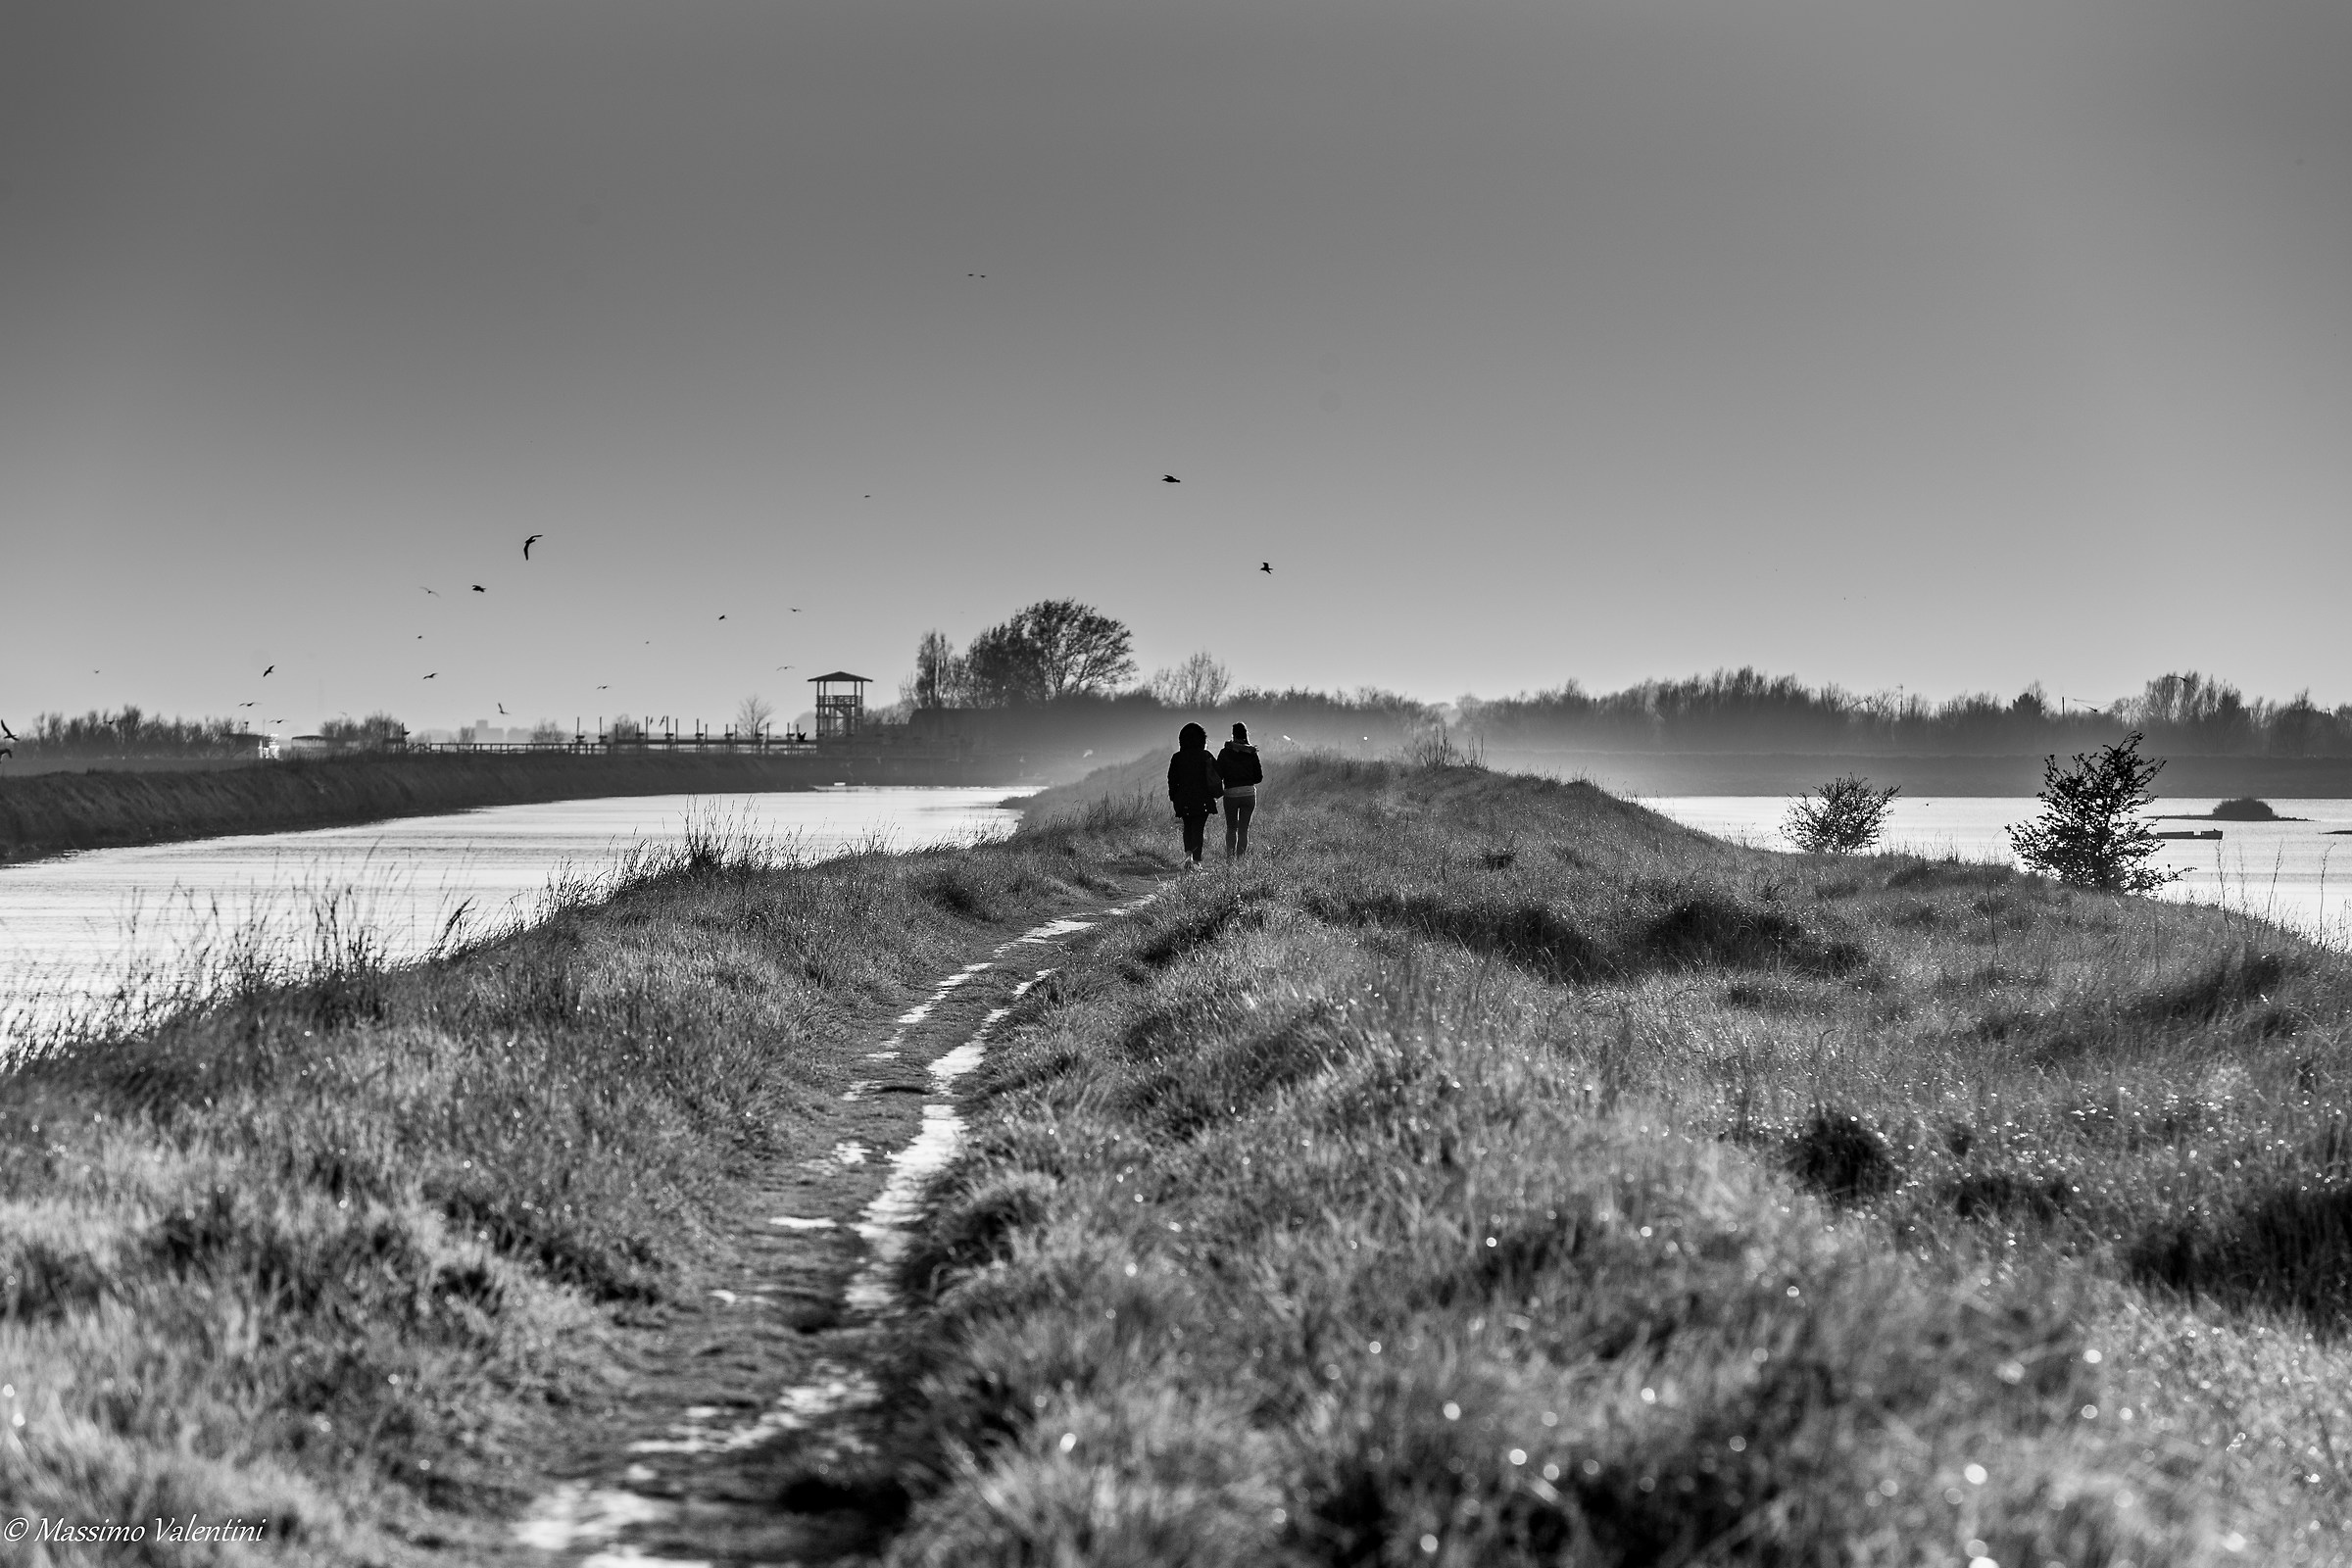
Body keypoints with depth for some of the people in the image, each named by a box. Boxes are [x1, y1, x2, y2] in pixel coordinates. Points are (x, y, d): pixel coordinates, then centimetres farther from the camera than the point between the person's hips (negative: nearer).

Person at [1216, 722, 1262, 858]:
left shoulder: (1225, 753, -5)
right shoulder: (1252, 753, -1)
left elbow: (1218, 774, -6)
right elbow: (1259, 777, 1)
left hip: (1230, 793, -1)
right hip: (1249, 793, 1)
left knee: (1231, 828, 13)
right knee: (1244, 829, 9)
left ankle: (1230, 856, 0)